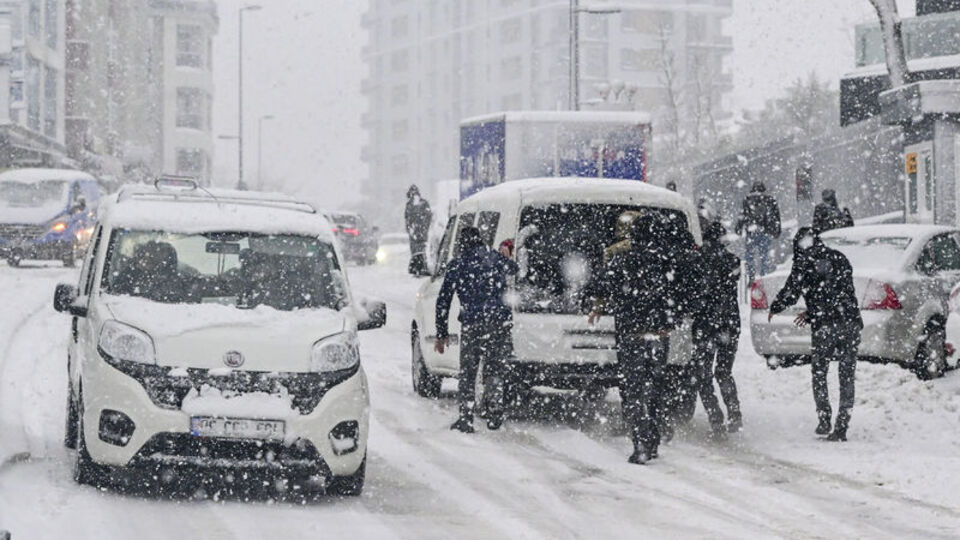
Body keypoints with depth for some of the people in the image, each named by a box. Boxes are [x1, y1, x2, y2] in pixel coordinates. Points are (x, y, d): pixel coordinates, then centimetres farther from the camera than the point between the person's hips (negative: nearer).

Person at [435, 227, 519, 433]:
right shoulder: (496, 258, 12)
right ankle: (495, 412, -2)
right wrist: (506, 255, 58)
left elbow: (443, 301, 7)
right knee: (494, 370, 13)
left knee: (467, 373, 9)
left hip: (472, 323, -2)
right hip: (501, 320, 2)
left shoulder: (456, 265, 7)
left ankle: (466, 419, 5)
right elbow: (515, 269, 36)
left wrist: (442, 334, 13)